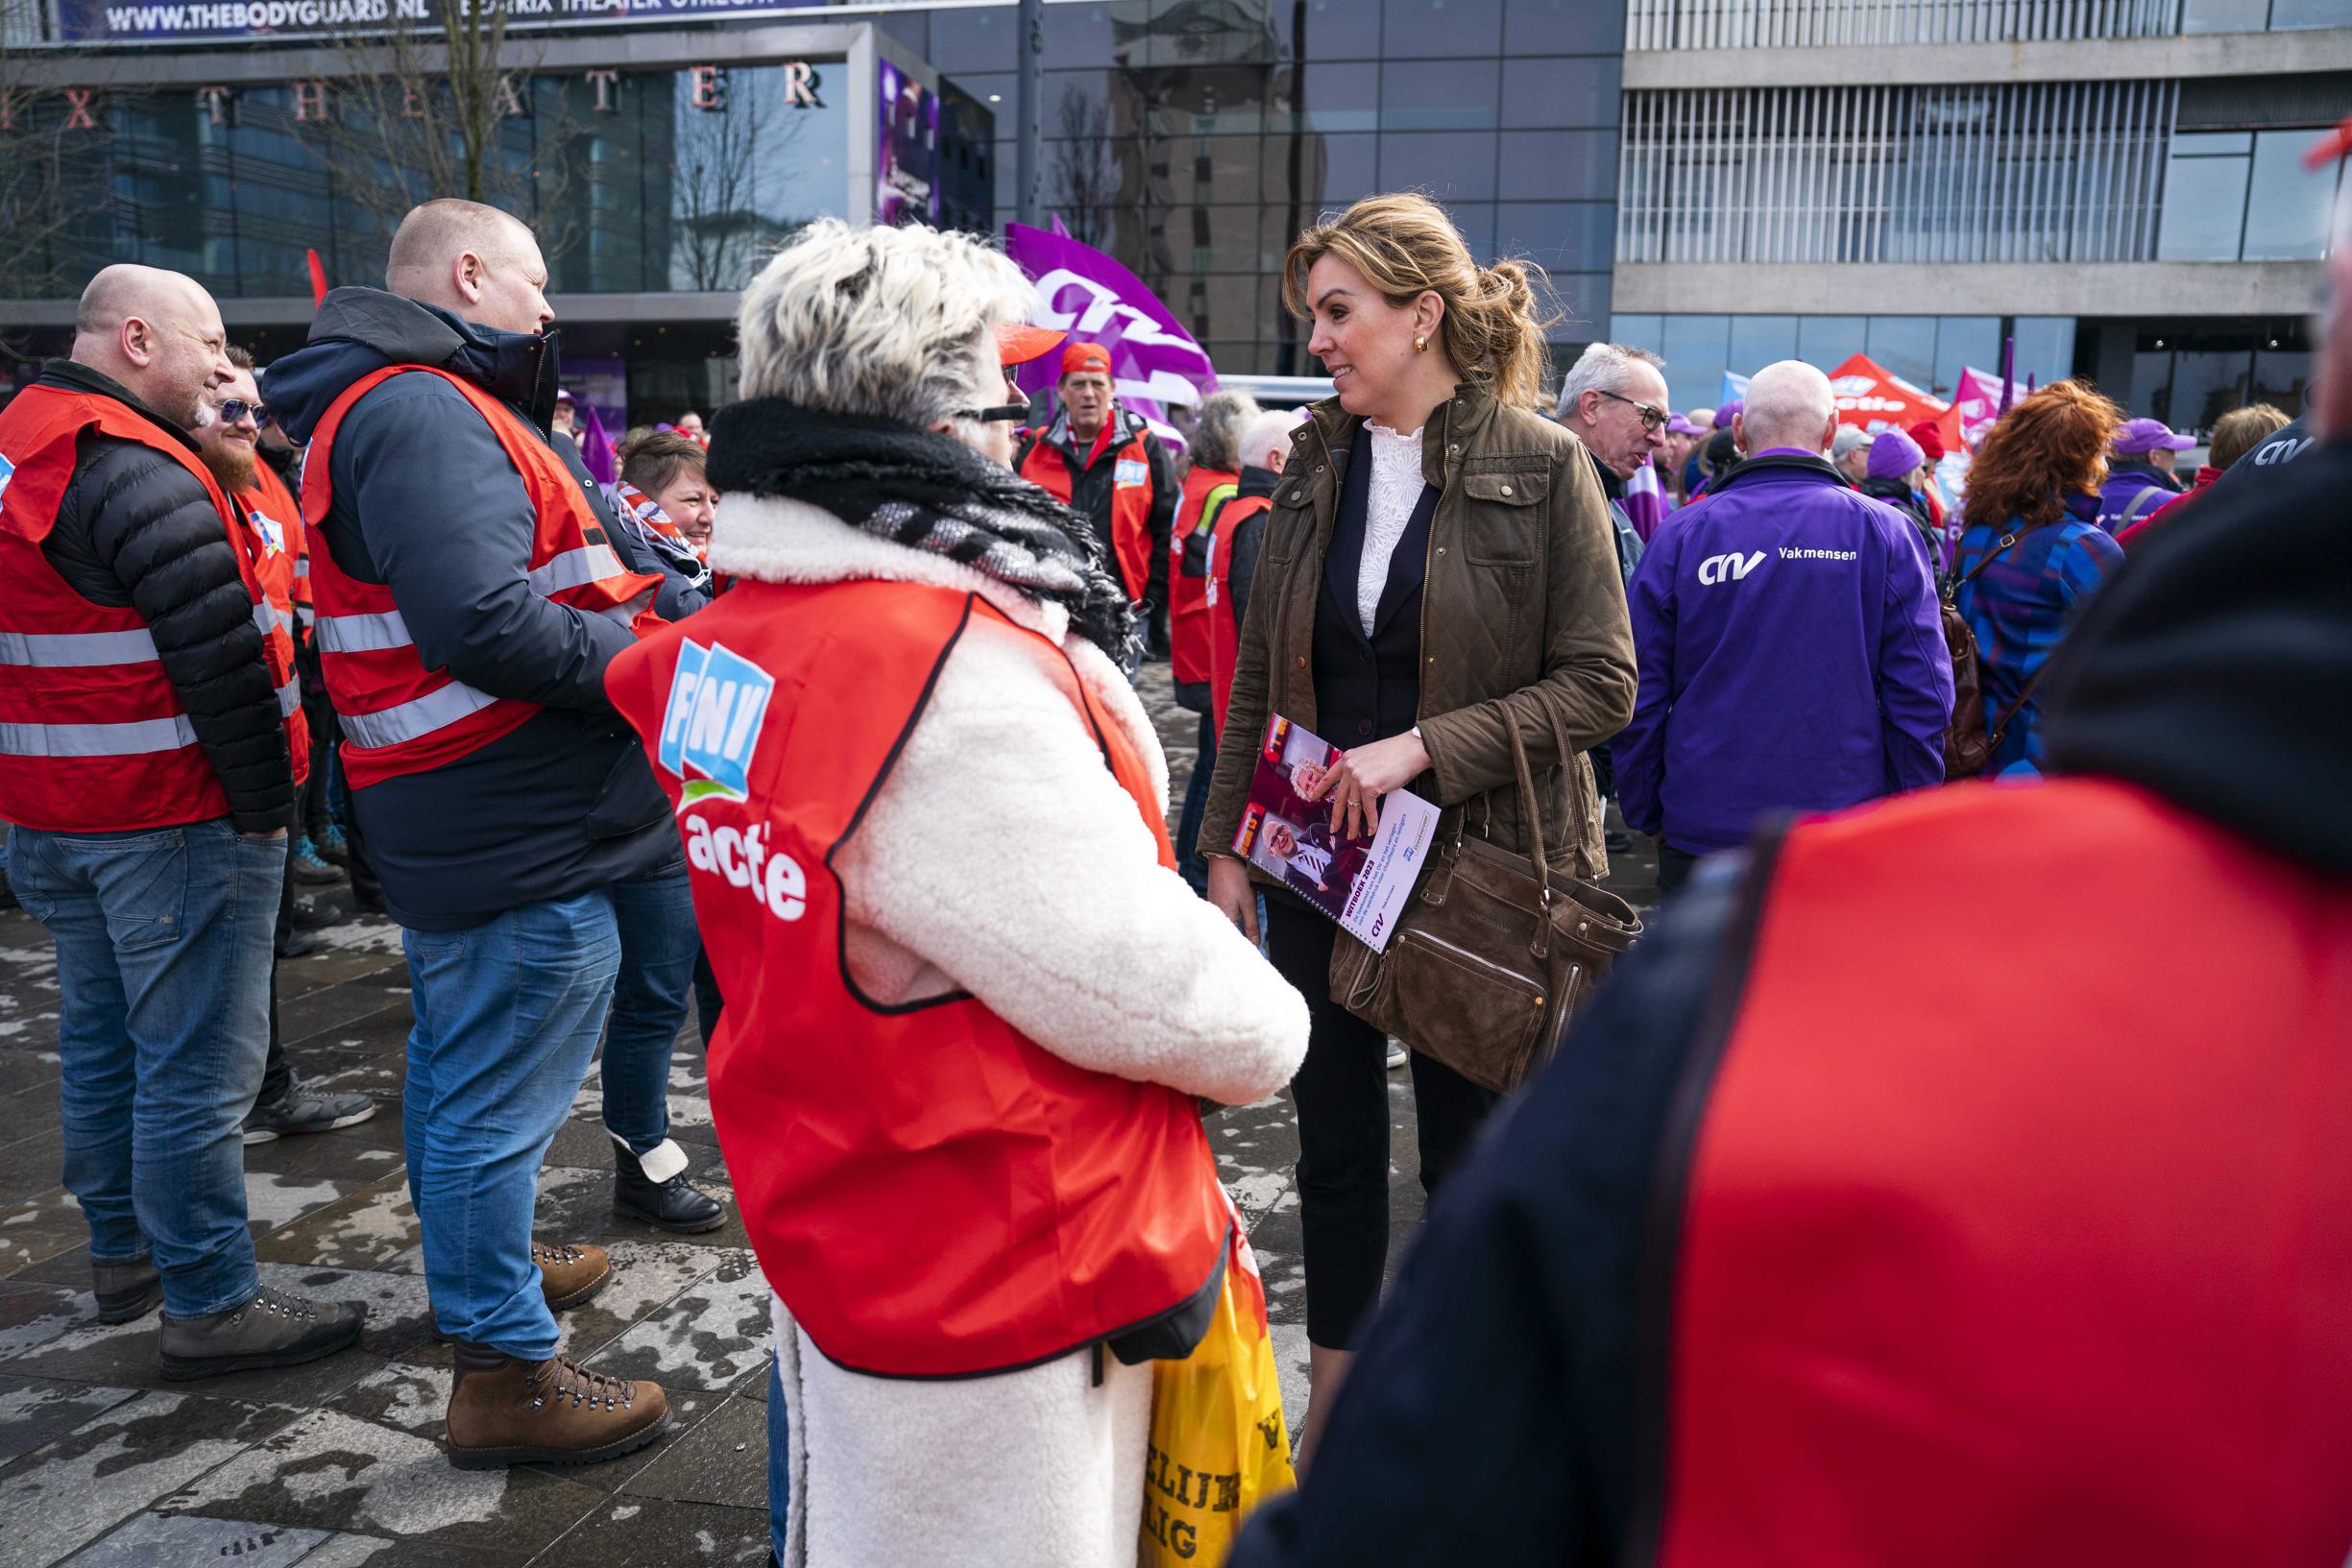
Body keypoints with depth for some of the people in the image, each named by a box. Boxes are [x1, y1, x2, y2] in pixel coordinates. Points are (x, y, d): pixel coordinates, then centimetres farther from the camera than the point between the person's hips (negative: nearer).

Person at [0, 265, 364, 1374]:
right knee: (198, 1066, -3)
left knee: (100, 1038, 20)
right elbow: (219, 661, -23)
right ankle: (209, 1305, 5)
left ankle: (122, 1250, 35)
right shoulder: (143, 477, -18)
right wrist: (267, 804, -15)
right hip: (172, 822, -10)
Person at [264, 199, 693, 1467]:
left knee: (458, 1061, 25)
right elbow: (484, 624, -30)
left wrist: (659, 606, 3)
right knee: (499, 1096, -1)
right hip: (523, 834, -11)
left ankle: (476, 1260, 45)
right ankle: (503, 1372, 11)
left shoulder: (406, 405, 17)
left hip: (458, 825, 11)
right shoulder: (425, 415, -18)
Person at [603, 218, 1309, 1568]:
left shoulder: (737, 634, 2)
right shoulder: (952, 674, -29)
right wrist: (1269, 1028, -5)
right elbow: (1137, 978, -25)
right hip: (1006, 1274, -9)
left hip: (836, 1222, 9)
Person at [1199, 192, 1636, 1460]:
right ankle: (1336, 1397, 34)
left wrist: (1421, 748, -20)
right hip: (1317, 852, 4)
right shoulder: (1315, 464, 5)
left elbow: (1600, 686, -11)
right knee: (1334, 1137, 14)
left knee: (1467, 1148, 11)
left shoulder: (1542, 465, -9)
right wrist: (1228, 843, 6)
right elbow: (1259, 676, 8)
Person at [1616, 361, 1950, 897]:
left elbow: (1640, 695, 0)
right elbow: (1922, 693, -2)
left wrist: (1644, 815, 10)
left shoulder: (1681, 534, -2)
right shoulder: (1885, 532, -2)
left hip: (1702, 830, 0)